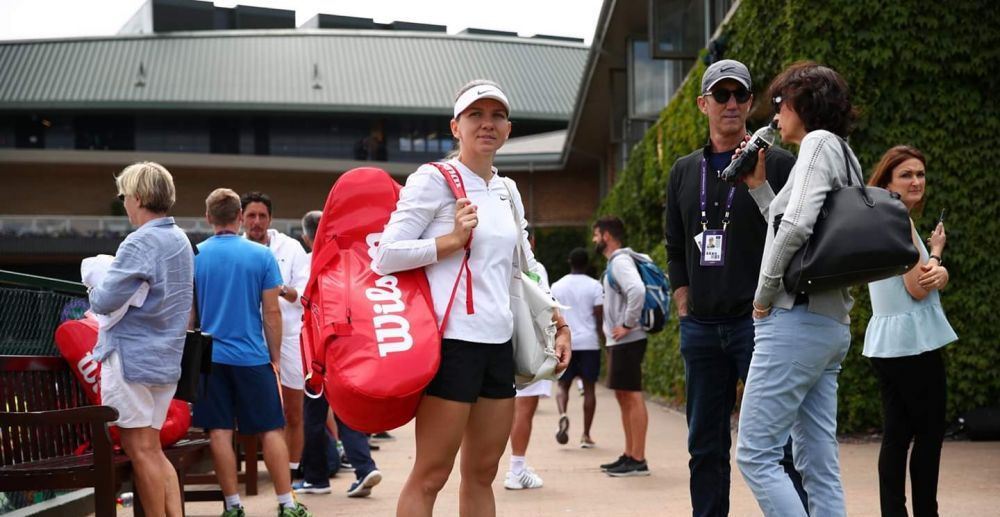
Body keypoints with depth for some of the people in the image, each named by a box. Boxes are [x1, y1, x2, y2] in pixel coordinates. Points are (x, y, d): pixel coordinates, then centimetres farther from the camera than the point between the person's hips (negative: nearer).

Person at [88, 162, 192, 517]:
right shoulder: (181, 241, 12)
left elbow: (105, 302, -19)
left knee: (141, 450, -2)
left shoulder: (140, 244, -16)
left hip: (131, 356, -9)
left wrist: (94, 291, 3)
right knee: (153, 450, 13)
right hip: (167, 357, 9)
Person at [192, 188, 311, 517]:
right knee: (271, 430, 4)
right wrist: (275, 355, 8)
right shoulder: (261, 256, -4)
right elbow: (271, 312, -3)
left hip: (209, 355, 1)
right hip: (252, 355, -1)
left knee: (220, 432, 4)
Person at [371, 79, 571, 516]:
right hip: (452, 341, -7)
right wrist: (453, 240, -15)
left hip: (499, 344, 8)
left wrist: (557, 321, 18)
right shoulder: (433, 180, -4)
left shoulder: (507, 191, 17)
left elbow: (526, 267, 26)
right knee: (431, 475, -8)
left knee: (482, 473, 10)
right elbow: (385, 256, -12)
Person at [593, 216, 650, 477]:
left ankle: (638, 460, -8)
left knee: (632, 396, -9)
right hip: (619, 341, 11)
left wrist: (627, 325, -22)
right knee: (623, 396, 14)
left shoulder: (620, 261, -14)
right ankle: (629, 455, 19)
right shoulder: (615, 262, 18)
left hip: (627, 340, -11)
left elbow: (637, 291, -30)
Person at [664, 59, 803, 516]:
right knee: (705, 446, 9)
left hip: (759, 323, -5)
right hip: (700, 326, 5)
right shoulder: (684, 171, 14)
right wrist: (685, 308, 11)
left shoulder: (778, 164, -1)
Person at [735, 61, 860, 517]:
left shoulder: (819, 143, -6)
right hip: (831, 324, 10)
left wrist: (764, 294, -12)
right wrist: (758, 187, 19)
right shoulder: (843, 155, 21)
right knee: (819, 465, 7)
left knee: (755, 454, -10)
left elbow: (796, 225, -20)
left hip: (797, 320, -10)